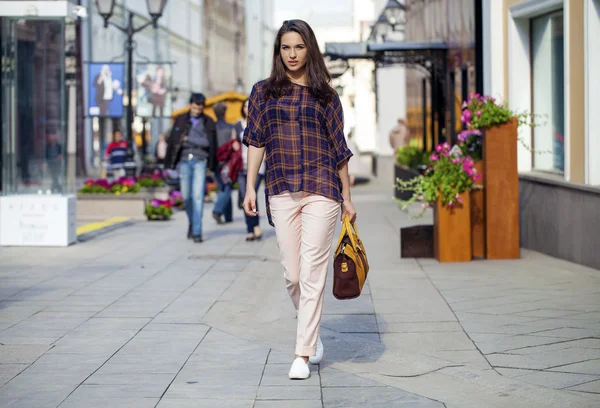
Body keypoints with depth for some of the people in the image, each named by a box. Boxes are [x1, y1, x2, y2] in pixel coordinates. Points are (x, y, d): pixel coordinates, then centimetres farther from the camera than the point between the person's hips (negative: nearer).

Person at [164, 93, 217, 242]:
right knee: (186, 196, 5)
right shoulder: (180, 120, 8)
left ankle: (197, 232, -10)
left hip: (200, 161, -2)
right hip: (184, 161, 2)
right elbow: (172, 141, 8)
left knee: (198, 195, -11)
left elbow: (208, 143, -2)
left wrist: (189, 138, -5)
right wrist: (169, 163, 5)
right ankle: (192, 223, 31)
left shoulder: (208, 122, 5)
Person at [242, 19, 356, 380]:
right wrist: (250, 187, -1)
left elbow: (339, 149, 9)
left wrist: (347, 197, 8)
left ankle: (303, 354, -4)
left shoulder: (325, 95, 8)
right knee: (293, 274, 3)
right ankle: (312, 333, 29)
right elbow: (256, 141, 8)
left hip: (321, 190, -1)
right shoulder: (264, 91, 11)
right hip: (282, 192, 2)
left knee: (312, 272, -7)